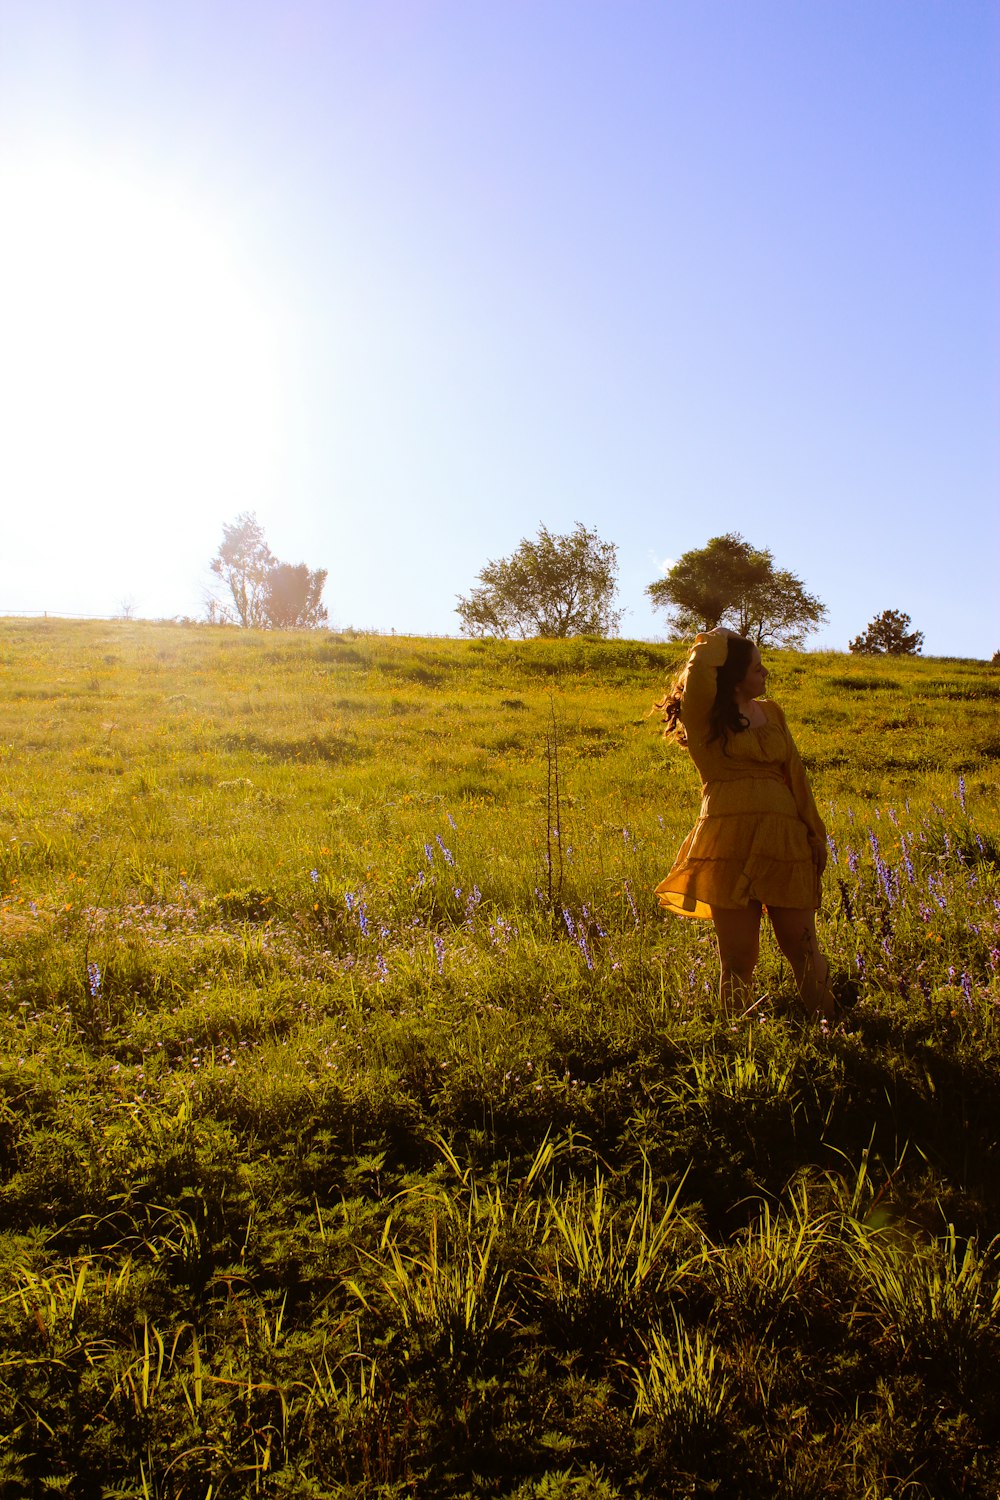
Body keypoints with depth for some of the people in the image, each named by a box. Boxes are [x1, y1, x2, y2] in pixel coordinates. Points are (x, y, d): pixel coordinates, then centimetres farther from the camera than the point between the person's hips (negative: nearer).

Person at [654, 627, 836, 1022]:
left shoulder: (772, 712, 19)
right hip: (730, 843, -4)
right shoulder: (704, 718, 2)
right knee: (738, 955, 0)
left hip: (785, 839, 4)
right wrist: (717, 639, 4)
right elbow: (700, 667, -17)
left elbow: (795, 775, 20)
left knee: (802, 946, 3)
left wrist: (815, 831, 17)